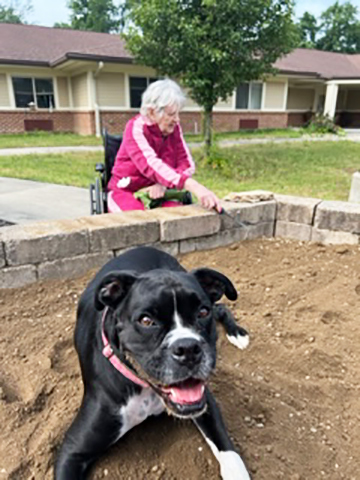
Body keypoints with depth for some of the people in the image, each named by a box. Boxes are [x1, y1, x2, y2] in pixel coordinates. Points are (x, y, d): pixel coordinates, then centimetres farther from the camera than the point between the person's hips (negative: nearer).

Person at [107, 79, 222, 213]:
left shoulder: (174, 128, 0)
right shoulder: (136, 128, -16)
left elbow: (187, 164, -1)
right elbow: (151, 164, -33)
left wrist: (163, 184, -23)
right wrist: (194, 187, -48)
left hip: (158, 193, 5)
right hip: (126, 192, -4)